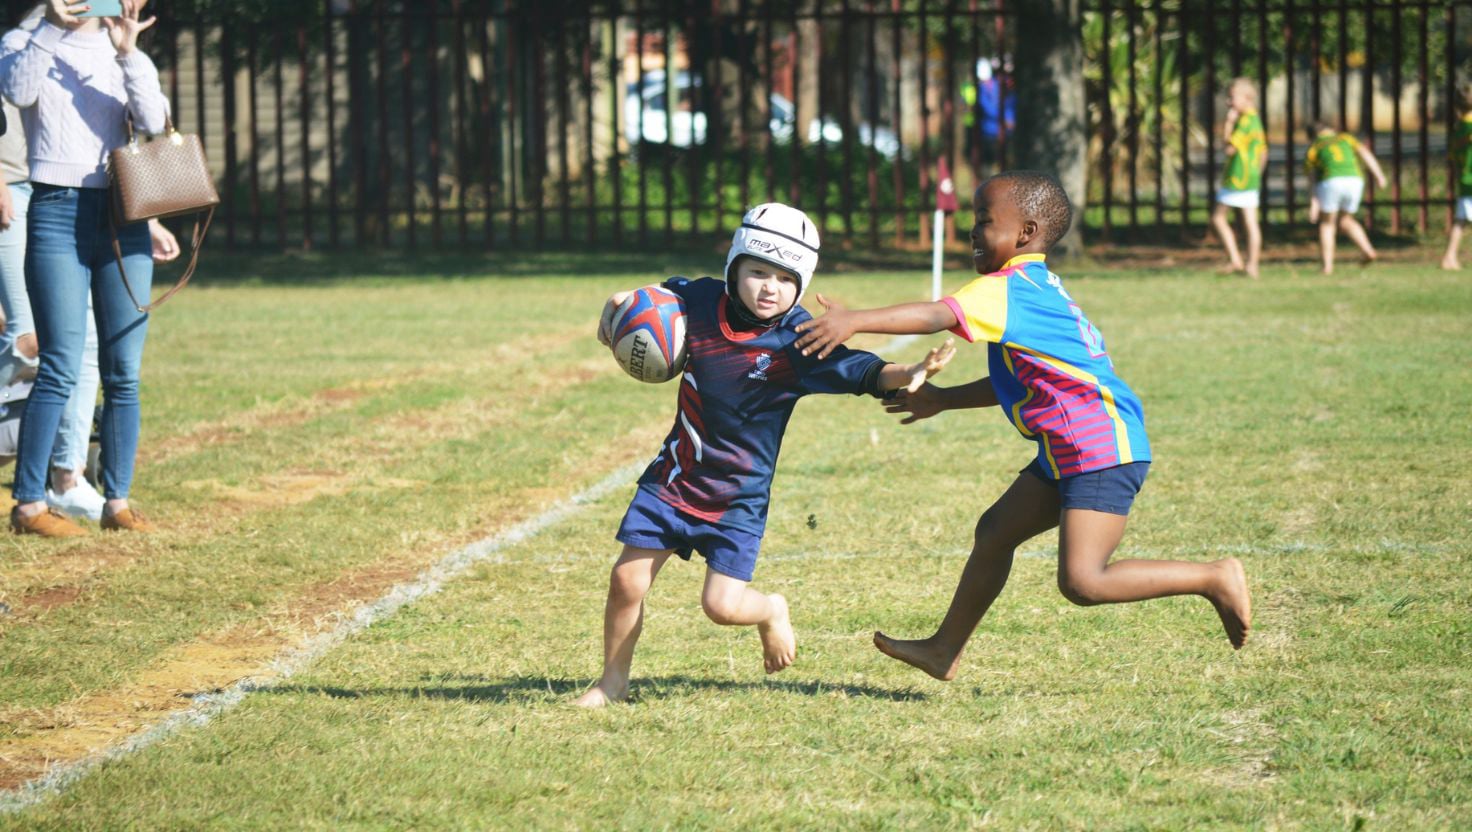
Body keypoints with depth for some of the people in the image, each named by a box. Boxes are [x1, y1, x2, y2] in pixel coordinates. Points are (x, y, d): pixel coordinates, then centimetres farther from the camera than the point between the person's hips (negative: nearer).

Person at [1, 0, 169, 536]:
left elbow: (154, 121, -7)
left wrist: (128, 54, -19)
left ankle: (117, 502, 7)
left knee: (124, 373, 1)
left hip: (123, 220, 3)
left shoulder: (128, 59, 13)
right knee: (61, 370, -11)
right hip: (58, 215, -3)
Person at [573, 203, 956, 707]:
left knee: (722, 604, -10)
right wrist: (619, 306, -6)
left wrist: (907, 374, -46)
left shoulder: (797, 342, -18)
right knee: (627, 580, 0)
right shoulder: (699, 299, -6)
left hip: (739, 495, -3)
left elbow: (862, 372, -27)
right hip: (676, 476, 4)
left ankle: (771, 611, 26)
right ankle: (612, 681, 21)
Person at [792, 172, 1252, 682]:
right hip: (1068, 454, 11)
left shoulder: (1011, 288, -13)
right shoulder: (1038, 288, 19)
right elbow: (1014, 385, 28)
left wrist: (855, 321, -34)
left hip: (1102, 452, -11)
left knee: (1082, 582, -15)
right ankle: (946, 649, 26)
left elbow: (940, 316, -29)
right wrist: (943, 399, 30)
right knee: (995, 531, 16)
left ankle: (1214, 579, -5)